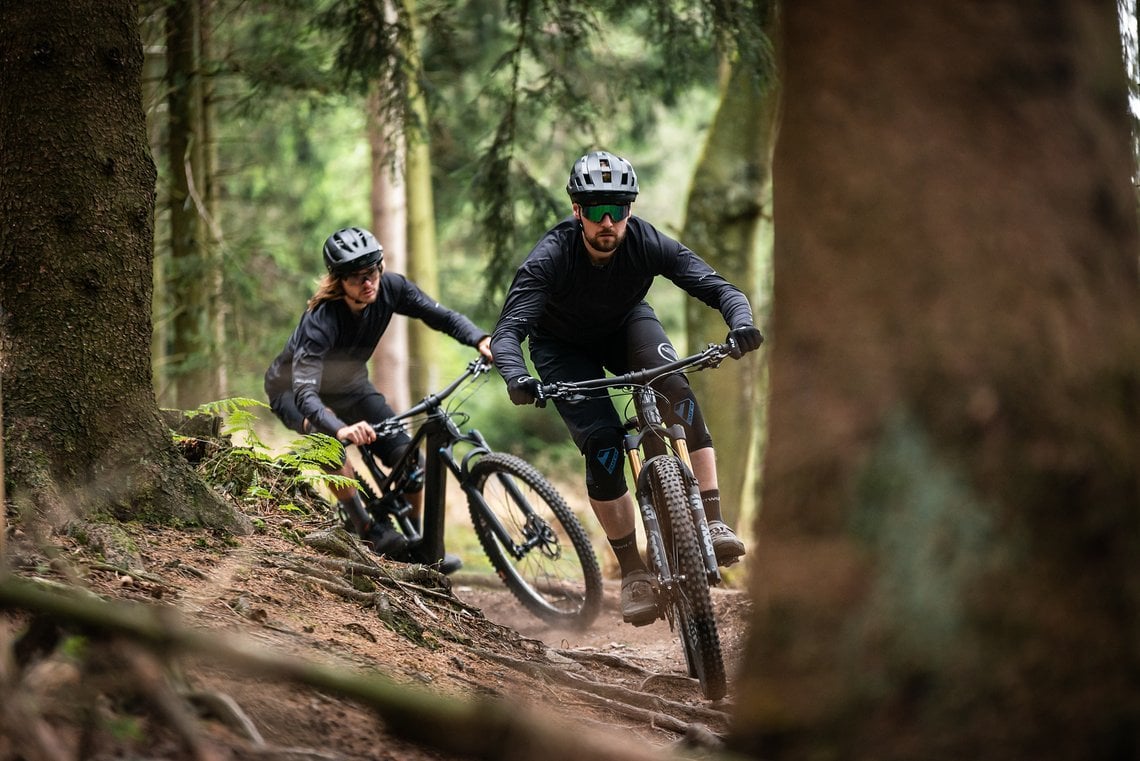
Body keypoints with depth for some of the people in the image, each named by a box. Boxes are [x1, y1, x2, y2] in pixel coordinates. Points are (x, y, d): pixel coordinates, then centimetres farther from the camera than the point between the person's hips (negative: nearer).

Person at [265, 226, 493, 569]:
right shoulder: (321, 320, -40)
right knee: (330, 440, -37)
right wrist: (341, 428, -67)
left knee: (405, 453, -8)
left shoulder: (390, 288, -24)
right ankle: (371, 533, -30)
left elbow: (441, 316, -15)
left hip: (348, 383, 5)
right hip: (292, 386, -5)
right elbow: (305, 391, -49)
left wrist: (481, 340, -35)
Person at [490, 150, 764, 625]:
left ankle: (712, 522, -30)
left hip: (626, 326, 1)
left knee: (675, 388, -30)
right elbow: (508, 330, -39)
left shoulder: (647, 243, -28)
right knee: (602, 446, -20)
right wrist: (516, 377, -60)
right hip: (563, 347, -1)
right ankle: (633, 572, -4)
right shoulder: (550, 258, -33)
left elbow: (717, 286, -30)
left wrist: (741, 321, -52)